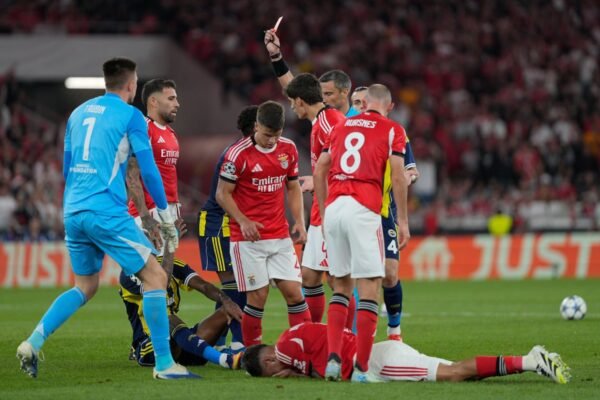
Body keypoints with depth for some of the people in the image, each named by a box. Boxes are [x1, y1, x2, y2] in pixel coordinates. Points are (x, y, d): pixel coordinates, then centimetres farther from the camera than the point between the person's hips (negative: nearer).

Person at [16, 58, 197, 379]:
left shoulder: (78, 114, 17)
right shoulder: (130, 116, -2)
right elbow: (148, 171, -3)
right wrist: (166, 219, 5)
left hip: (73, 211, 7)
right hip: (107, 212, -7)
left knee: (84, 287, 21)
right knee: (155, 277, 0)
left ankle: (33, 343, 5)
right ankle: (164, 363, -4)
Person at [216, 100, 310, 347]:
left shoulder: (288, 149, 5)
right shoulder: (239, 154, -11)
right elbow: (223, 193, -6)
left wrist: (299, 221, 3)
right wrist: (243, 221, -19)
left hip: (280, 237, 4)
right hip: (248, 239, -4)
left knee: (293, 292, -2)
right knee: (258, 296, -6)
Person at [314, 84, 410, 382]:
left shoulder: (341, 127, 20)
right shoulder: (392, 131, 8)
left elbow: (319, 170, 16)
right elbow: (398, 177, -2)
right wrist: (403, 221, 1)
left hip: (333, 207, 5)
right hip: (364, 210, -5)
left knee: (341, 285, 16)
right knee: (369, 287, -2)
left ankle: (333, 357, 4)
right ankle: (361, 368, -7)